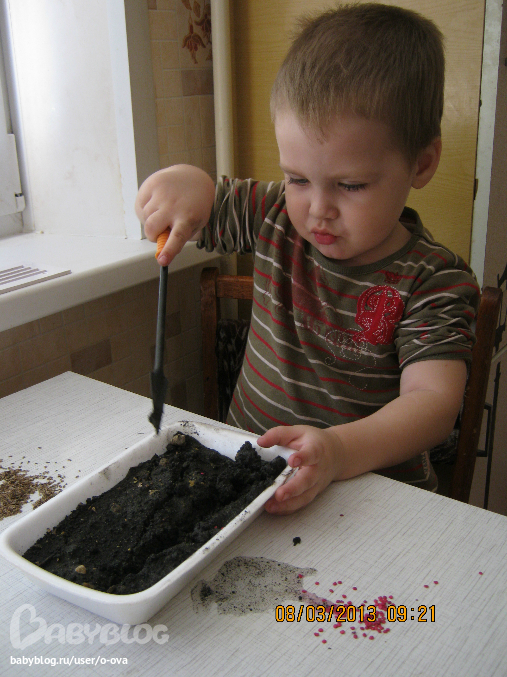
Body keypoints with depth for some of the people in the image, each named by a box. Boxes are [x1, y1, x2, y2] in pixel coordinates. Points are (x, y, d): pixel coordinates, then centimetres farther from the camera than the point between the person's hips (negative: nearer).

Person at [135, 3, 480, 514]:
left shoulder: (434, 282, -12)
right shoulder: (272, 219, 0)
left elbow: (434, 399, -23)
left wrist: (342, 450, -41)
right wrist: (187, 182, -15)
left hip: (370, 485, -2)